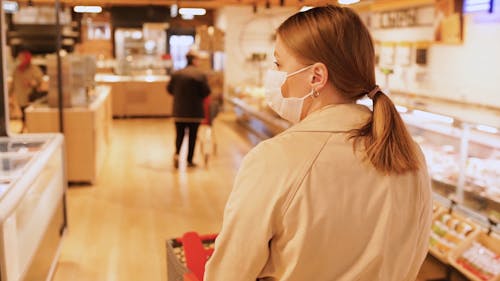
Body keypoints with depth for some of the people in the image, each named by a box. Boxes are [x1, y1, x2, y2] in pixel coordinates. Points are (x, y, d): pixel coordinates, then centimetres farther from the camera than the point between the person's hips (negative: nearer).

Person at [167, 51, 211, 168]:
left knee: (179, 135, 13)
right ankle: (189, 160, 12)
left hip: (179, 111, 3)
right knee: (192, 136, 7)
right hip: (195, 112, -3)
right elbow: (206, 92, -12)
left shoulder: (176, 74, 0)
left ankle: (177, 153, -8)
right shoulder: (200, 74, -12)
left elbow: (170, 89, 6)